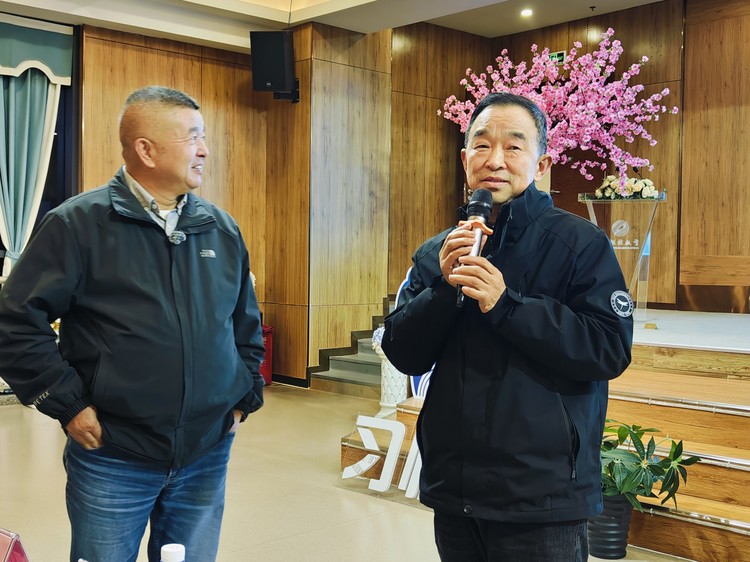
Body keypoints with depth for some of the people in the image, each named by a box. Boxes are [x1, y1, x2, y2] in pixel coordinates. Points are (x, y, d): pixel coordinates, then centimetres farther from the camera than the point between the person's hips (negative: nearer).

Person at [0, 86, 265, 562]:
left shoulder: (223, 229, 6)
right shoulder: (78, 223, -8)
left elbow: (247, 323, 17)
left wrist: (245, 396, 11)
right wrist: (67, 404, -11)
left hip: (208, 458, 4)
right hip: (113, 460, -4)